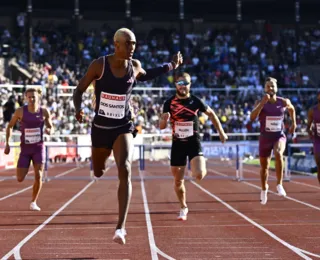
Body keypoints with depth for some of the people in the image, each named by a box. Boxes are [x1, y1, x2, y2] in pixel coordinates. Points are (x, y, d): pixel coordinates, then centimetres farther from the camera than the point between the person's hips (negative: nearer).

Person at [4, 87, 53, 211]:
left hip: (39, 148, 0)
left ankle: (33, 202, 6)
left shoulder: (44, 111, -6)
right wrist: (7, 143, -3)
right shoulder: (20, 111, -9)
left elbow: (50, 127, 7)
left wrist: (49, 130, -18)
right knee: (20, 179, -2)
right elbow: (10, 126, 4)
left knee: (38, 176, -12)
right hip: (25, 149, 0)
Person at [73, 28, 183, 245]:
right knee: (98, 173, 18)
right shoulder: (99, 65, -13)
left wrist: (170, 66, 15)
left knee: (125, 171, -23)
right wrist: (78, 109, -25)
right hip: (100, 128, 0)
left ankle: (121, 228, -27)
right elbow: (79, 90, -5)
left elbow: (145, 76, 22)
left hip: (123, 128, 0)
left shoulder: (135, 66, -4)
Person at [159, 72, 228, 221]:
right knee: (178, 181, 6)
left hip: (194, 143, -1)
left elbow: (211, 114, 12)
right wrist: (164, 119, -25)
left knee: (198, 176, -21)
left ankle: (203, 169, 17)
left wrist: (221, 133, 13)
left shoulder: (196, 101, -5)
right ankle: (183, 208, 29)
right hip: (178, 144, 2)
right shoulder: (169, 103, -4)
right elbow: (161, 127, -1)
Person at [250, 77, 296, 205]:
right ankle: (264, 189, 42)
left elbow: (292, 109, 21)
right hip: (265, 137, 1)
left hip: (279, 136, -1)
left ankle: (279, 184, -25)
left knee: (278, 154, -35)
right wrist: (263, 102, -30)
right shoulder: (260, 102, -8)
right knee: (264, 167, 14)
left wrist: (293, 123, 20)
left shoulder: (284, 102, -3)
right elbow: (252, 117, -26)